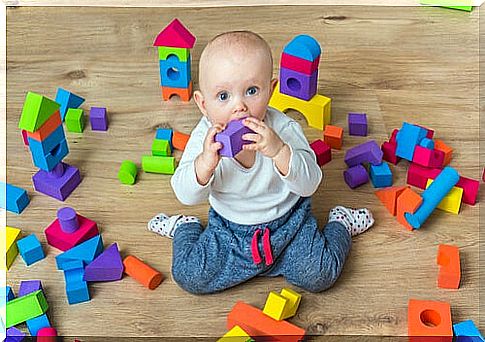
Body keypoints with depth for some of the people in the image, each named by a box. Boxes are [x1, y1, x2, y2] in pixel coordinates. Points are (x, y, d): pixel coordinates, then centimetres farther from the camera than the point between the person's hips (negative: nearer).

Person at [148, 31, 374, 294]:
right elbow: (186, 196, -20)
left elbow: (309, 185, -25)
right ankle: (185, 228, 23)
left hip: (287, 222, -1)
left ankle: (339, 224, 17)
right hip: (229, 229, 1)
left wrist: (279, 151, -43)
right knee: (189, 278, -8)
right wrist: (205, 162, -41)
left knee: (319, 275, -12)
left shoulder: (284, 129, -22)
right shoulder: (205, 137, -18)